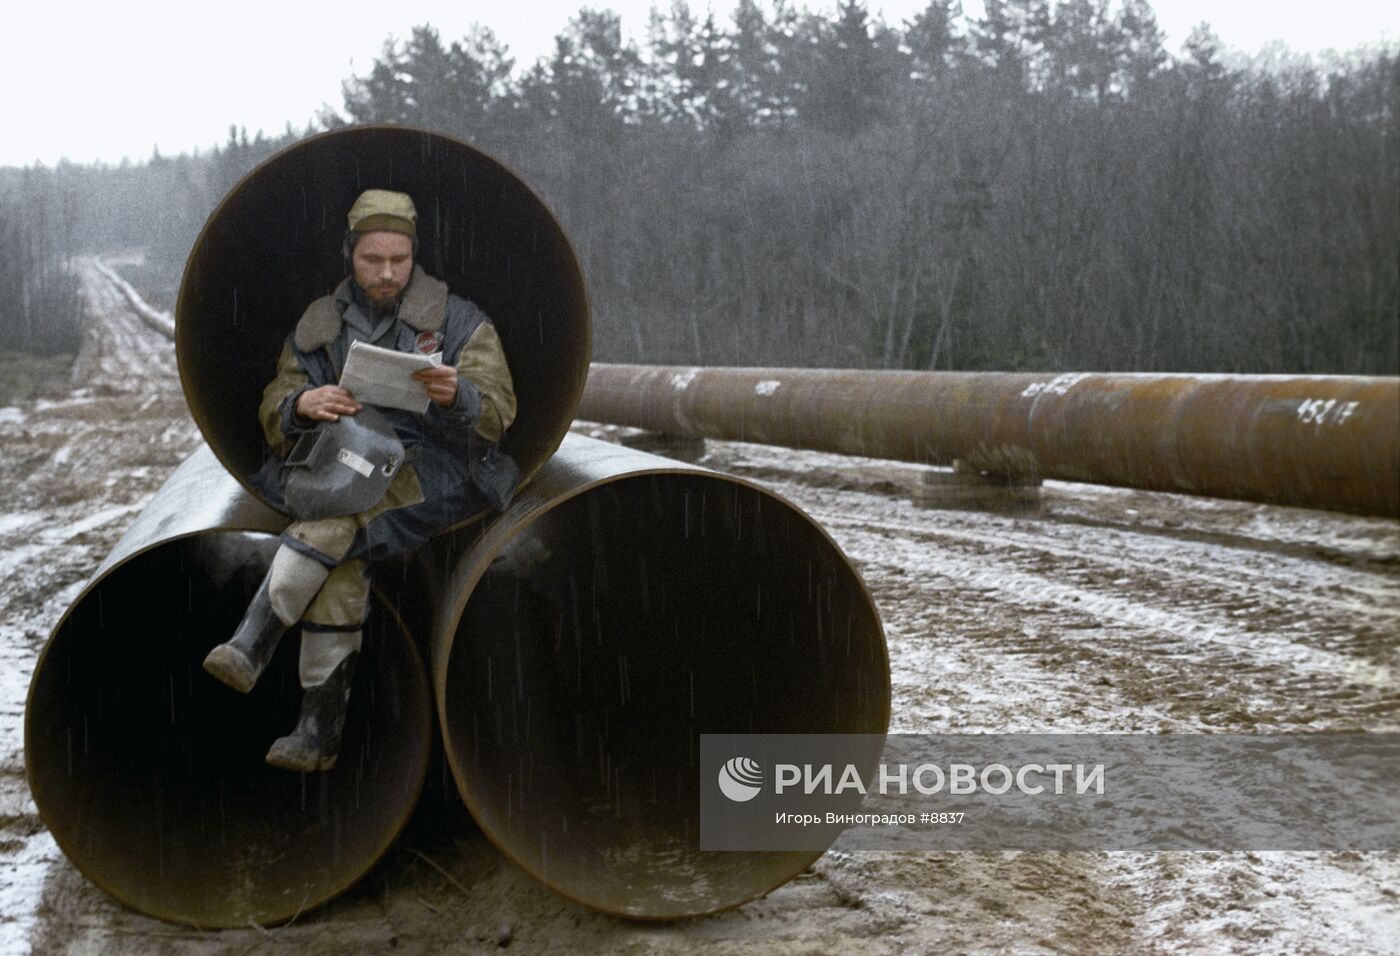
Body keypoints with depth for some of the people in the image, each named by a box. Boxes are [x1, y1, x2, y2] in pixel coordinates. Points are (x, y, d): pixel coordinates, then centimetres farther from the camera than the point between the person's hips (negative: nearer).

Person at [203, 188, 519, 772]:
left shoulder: (459, 321, 5)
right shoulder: (318, 325, 14)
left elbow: (497, 413, -5)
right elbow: (273, 417, 9)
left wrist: (455, 394, -29)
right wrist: (302, 405, -17)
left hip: (434, 472, -2)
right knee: (340, 558, -31)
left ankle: (252, 644, -35)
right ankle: (318, 732, -30)